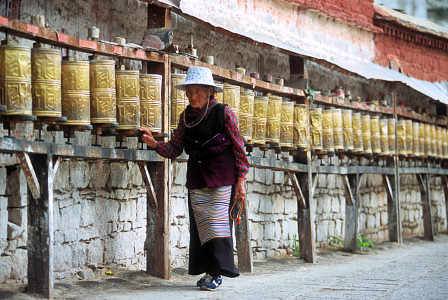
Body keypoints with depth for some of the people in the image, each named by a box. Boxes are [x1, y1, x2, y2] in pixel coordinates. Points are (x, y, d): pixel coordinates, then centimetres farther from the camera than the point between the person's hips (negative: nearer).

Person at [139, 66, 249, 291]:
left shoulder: (223, 113, -8)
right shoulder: (186, 117, 6)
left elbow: (239, 147, -5)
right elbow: (174, 149, 7)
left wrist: (240, 180, -9)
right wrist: (154, 144, -12)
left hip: (221, 176, -5)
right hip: (196, 176, 5)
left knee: (217, 220, -7)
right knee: (200, 222, 3)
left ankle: (217, 272, -3)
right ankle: (208, 270, 9)